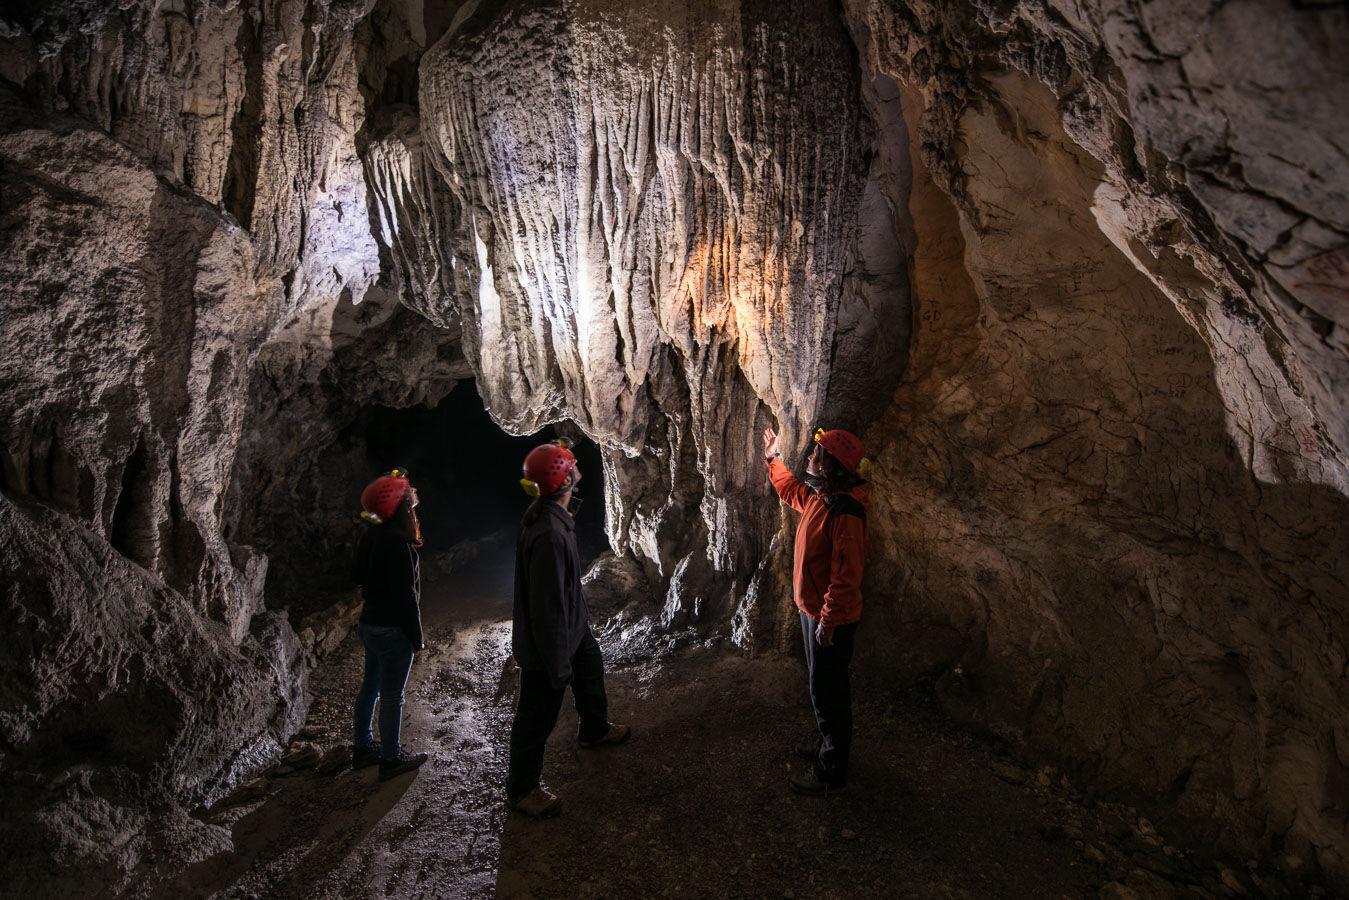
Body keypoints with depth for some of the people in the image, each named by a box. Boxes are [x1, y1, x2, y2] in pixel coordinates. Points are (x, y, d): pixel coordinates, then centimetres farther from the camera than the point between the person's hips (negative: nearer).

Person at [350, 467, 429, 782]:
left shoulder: (373, 535, 3)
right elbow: (406, 594, -22)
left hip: (369, 623, 9)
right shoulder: (399, 543, -24)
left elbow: (358, 575, 14)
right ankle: (391, 759, 17)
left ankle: (362, 747, 34)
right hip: (392, 630, -9)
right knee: (392, 696, 4)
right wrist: (416, 637, -14)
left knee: (370, 685, 20)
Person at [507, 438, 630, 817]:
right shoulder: (549, 534, -37)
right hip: (546, 636, -10)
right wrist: (558, 665, -23)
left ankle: (595, 730, 59)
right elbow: (548, 605, -31)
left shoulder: (552, 514, -5)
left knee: (591, 665, 31)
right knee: (538, 714, 8)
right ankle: (521, 789, 30)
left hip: (571, 622, 10)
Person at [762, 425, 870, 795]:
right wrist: (773, 458, 31)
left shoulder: (845, 511, -28)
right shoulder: (818, 496, 2)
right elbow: (791, 491, 27)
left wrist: (828, 620, -25)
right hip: (814, 610, 10)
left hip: (830, 618, -10)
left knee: (828, 694, 4)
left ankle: (831, 774, 18)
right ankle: (829, 745, 43)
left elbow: (846, 574, -28)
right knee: (824, 686, 24)